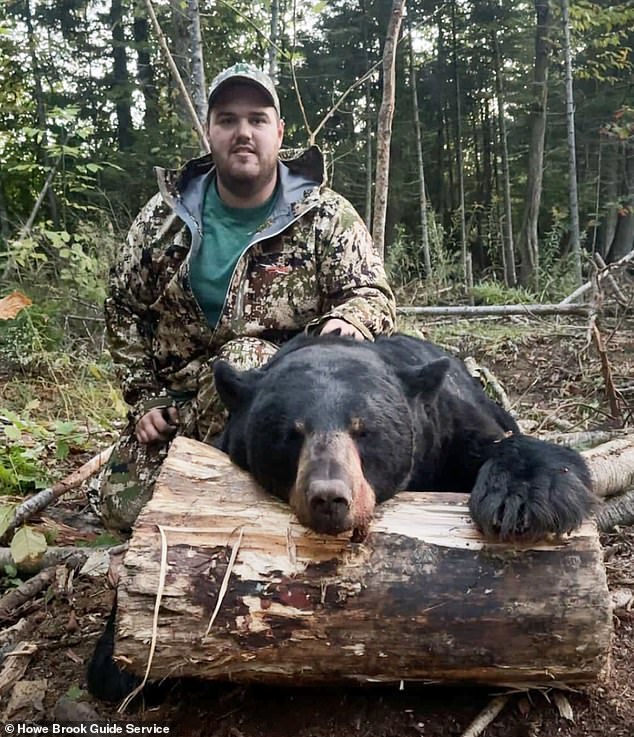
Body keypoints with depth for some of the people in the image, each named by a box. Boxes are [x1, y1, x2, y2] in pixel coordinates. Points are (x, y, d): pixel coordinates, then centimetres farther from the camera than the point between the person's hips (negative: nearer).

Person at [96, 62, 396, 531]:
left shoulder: (326, 215, -6)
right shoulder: (164, 216, 1)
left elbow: (373, 295, -7)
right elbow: (124, 307, 8)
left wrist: (346, 322, -32)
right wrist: (144, 398, 1)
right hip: (175, 400, 4)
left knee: (243, 361, -37)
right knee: (123, 506, -1)